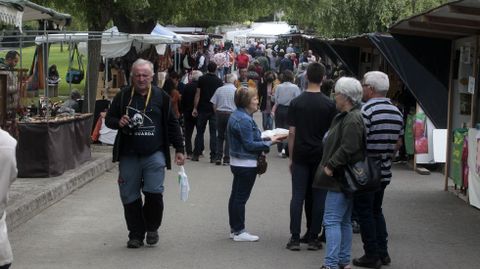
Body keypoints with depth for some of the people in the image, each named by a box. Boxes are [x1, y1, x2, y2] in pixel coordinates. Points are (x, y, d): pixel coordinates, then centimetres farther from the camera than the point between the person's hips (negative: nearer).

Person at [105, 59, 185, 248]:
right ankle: (136, 234, 17)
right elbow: (109, 119, 13)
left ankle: (152, 229, 14)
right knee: (129, 196, 3)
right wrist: (119, 122, -10)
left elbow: (172, 124, 9)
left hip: (154, 154, -2)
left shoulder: (161, 97, 4)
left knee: (154, 193, -10)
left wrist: (179, 149, 6)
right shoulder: (123, 96, 6)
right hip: (129, 155, 2)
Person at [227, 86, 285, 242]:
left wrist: (263, 144, 9)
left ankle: (234, 229, 22)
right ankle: (239, 231, 3)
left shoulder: (237, 115, 10)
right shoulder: (244, 120, -21)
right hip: (246, 164, -10)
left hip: (237, 162, 10)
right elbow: (249, 144, -21)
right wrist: (269, 143, -16)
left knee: (236, 196, 14)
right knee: (241, 197, -3)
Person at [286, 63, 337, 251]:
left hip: (300, 156, 1)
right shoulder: (329, 104, -4)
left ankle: (295, 237, 0)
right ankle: (313, 237, 7)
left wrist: (291, 158, 7)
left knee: (298, 196, 3)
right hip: (321, 156, 0)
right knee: (318, 197, 5)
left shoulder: (296, 103, -2)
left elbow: (292, 133, -1)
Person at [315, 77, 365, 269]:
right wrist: (329, 165, 15)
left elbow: (348, 149, -26)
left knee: (332, 220, -11)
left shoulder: (353, 120, -17)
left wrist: (330, 166, -19)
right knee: (344, 221, 15)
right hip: (342, 178, 11)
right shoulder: (345, 116, 16)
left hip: (341, 180, -11)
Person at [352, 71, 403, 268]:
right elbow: (398, 143, 13)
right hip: (384, 172, 7)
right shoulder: (396, 112, 6)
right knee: (376, 210, 20)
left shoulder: (367, 111, -18)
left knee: (365, 213, 3)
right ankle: (383, 252, 20)